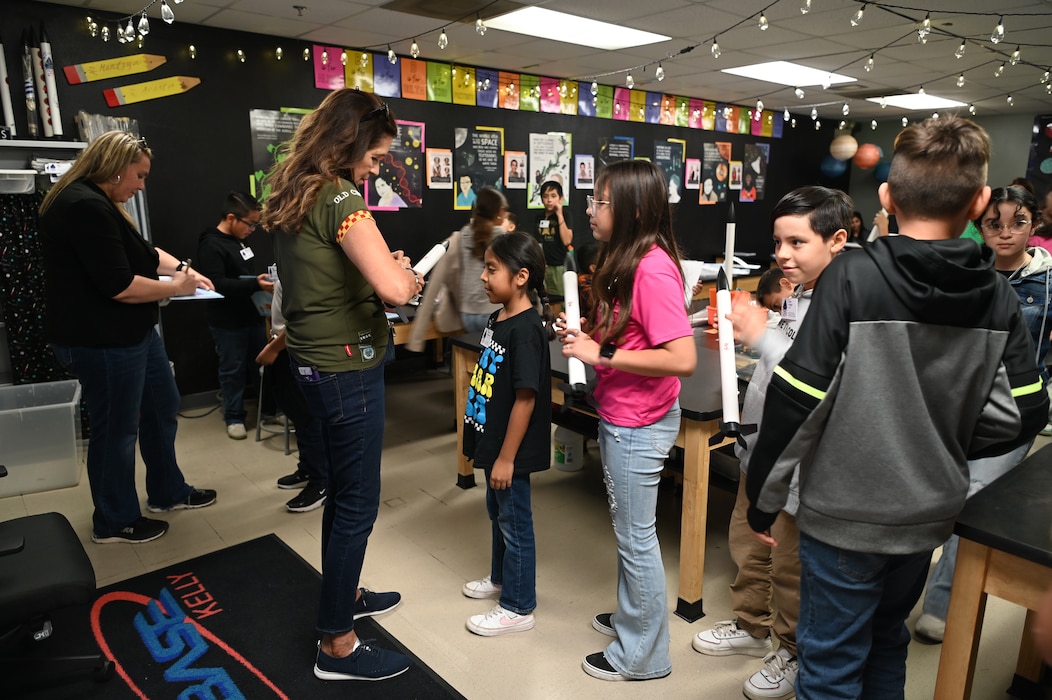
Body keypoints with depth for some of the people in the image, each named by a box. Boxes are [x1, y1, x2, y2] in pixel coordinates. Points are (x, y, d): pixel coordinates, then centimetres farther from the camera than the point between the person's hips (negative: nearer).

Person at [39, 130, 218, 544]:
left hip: (131, 332, 11)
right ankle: (114, 523, 22)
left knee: (162, 408, 19)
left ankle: (168, 493, 35)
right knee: (117, 429, 3)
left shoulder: (100, 203, 13)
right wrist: (175, 288, -13)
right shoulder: (85, 206, -22)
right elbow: (118, 285, -27)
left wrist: (184, 269, 2)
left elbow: (145, 253, 18)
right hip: (102, 341, -11)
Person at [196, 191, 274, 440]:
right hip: (228, 322, -8)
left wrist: (264, 280, 4)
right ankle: (234, 417, 17)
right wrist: (256, 284, -32)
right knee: (233, 370, 4)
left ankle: (269, 407, 28)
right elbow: (218, 284, -27)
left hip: (253, 314, 8)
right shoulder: (211, 246, -18)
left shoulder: (240, 240, 9)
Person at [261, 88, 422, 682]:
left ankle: (342, 594, 43)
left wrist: (386, 265, 8)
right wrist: (404, 274, -8)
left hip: (314, 361, 10)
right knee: (358, 503, 3)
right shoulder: (341, 199, -19)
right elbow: (393, 289, -30)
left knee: (344, 491, 23)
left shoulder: (294, 195, 10)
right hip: (348, 368, -10)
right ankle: (337, 646, 19)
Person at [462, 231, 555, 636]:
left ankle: (518, 608, 24)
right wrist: (482, 443, 18)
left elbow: (525, 398, -24)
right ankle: (501, 578, 45)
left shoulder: (525, 330, -24)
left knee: (515, 522, 6)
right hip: (493, 442, 9)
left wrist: (506, 457, -20)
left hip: (512, 450, -9)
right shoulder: (498, 319, 5)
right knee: (498, 513, 24)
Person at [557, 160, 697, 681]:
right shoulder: (625, 261, 7)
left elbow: (682, 359, -28)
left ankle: (643, 655, 27)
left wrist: (602, 355, -25)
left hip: (639, 424, -10)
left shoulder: (653, 270, -23)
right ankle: (632, 616, 45)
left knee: (636, 537, 7)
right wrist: (586, 334, 1)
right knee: (628, 530, 24)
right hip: (618, 417, 10)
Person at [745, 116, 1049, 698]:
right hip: (928, 513, 5)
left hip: (845, 514, -5)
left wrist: (763, 496, -9)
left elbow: (798, 399, -20)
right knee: (886, 647, 26)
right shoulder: (997, 295, -3)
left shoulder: (853, 277, -18)